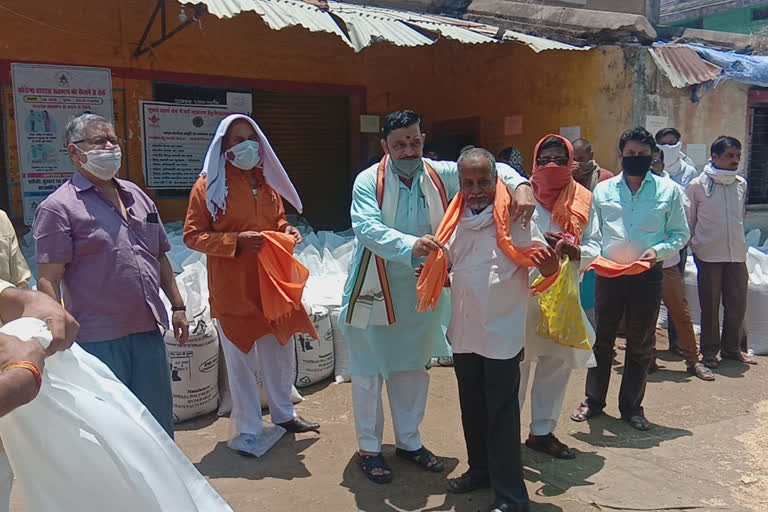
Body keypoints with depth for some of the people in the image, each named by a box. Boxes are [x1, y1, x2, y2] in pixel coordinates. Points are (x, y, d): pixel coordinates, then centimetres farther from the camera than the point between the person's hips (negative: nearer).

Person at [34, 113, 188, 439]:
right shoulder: (58, 207, -6)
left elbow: (160, 257, 18)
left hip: (148, 329, 6)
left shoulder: (136, 195, 13)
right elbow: (48, 280, -11)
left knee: (158, 417, 17)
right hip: (99, 338, -6)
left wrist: (177, 306, 15)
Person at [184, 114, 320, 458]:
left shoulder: (267, 182, 11)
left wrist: (288, 232, 0)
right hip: (233, 288, -5)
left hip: (272, 282, 6)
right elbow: (192, 236, -7)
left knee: (281, 351, 15)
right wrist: (236, 241, -20)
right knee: (240, 359, 3)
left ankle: (284, 414, 36)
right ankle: (247, 431, 19)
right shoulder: (209, 184, -6)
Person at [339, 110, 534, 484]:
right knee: (369, 371, 6)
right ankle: (369, 448, 25)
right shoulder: (368, 181, -13)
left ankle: (409, 440, 37)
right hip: (375, 291, -3)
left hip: (421, 292, 4)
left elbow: (491, 169, -2)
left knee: (413, 367, 17)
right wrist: (410, 245, -44)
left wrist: (520, 186, -24)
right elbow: (367, 228, -28)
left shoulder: (441, 174, -4)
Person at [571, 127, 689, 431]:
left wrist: (659, 250, -13)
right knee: (601, 339, 9)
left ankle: (631, 406, 23)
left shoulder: (668, 191, 4)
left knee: (640, 344, 9)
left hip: (647, 275, 0)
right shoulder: (603, 190, 6)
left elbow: (680, 234, 6)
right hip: (608, 273, 1)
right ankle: (594, 400, 23)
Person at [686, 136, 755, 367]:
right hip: (709, 255, -4)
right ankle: (709, 351, 17)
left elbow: (741, 216, 18)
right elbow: (688, 220, 2)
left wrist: (740, 246, 15)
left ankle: (732, 347, 25)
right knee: (710, 306, 4)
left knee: (738, 304, 7)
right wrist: (695, 246, 4)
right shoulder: (698, 185, -6)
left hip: (737, 255, 4)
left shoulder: (741, 184, 6)